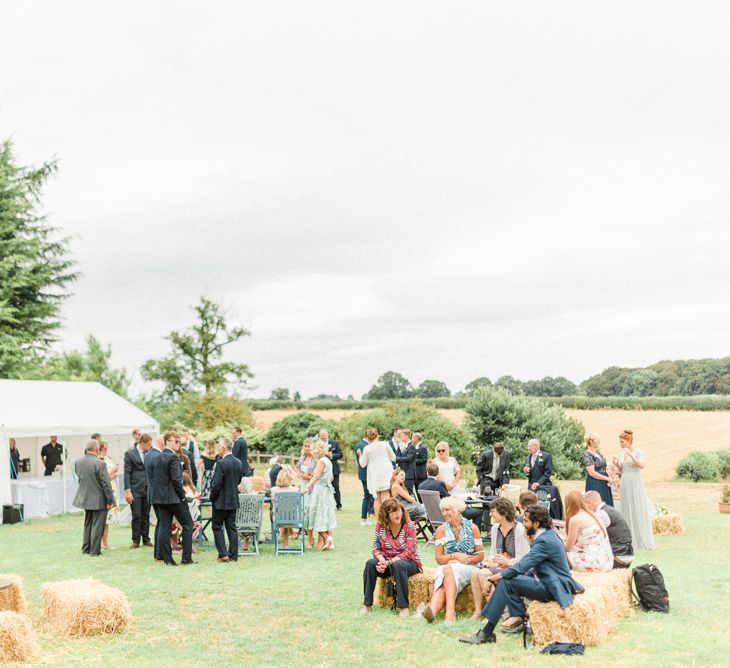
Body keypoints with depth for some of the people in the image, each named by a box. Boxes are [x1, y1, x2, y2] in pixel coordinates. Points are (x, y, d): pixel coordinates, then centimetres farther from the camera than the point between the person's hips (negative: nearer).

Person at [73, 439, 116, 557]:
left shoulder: (77, 462, -4)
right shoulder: (100, 464, -22)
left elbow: (79, 477, 10)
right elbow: (106, 484, -19)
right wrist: (110, 500, -12)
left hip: (84, 498, 6)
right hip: (99, 500, -6)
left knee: (88, 524, 21)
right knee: (97, 525, 5)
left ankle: (86, 548, 28)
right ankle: (94, 550, 9)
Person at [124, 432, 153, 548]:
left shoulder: (150, 453, 8)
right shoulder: (130, 453, -3)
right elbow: (127, 473, -5)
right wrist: (127, 491, -11)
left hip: (148, 489, 4)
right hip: (136, 489, -4)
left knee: (146, 516, 9)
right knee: (136, 516, 0)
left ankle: (146, 539, 17)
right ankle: (135, 540, 9)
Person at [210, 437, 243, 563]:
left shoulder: (221, 463, -19)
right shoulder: (238, 463, 5)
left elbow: (216, 484, -19)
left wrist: (212, 497, -5)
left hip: (221, 501, -7)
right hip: (233, 501, 7)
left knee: (217, 527, 4)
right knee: (232, 527, 10)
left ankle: (223, 554, -2)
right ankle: (233, 555, 11)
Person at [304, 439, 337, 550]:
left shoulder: (321, 461, -13)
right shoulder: (328, 461, 15)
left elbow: (316, 476, -26)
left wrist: (308, 486, -35)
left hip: (320, 490, -9)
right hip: (328, 490, 10)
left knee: (318, 515, -5)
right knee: (326, 516, 8)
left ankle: (326, 538, -11)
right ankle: (329, 539, 6)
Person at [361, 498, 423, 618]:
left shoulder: (409, 525, -12)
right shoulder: (380, 525, -1)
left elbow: (409, 552, -17)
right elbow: (376, 548, 0)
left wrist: (389, 562, -25)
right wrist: (381, 559, -23)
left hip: (408, 561, -3)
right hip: (387, 561, 4)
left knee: (398, 565, -37)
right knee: (370, 563, -25)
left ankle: (403, 606, -29)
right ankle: (367, 605, -17)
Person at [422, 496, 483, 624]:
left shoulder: (472, 528, 3)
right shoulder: (441, 530, 7)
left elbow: (480, 555, 5)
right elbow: (439, 559, 4)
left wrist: (466, 559, -12)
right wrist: (455, 556, -12)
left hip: (468, 567, -2)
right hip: (446, 567, 2)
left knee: (448, 570, -36)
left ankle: (450, 612, -51)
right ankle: (432, 611, -63)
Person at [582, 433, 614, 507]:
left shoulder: (598, 454, 15)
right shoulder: (587, 455, -10)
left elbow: (604, 469, 17)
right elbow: (592, 473, -17)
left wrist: (609, 479, -2)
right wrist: (607, 478, -11)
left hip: (604, 485, 8)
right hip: (595, 485, -8)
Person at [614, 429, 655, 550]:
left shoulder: (638, 452, -5)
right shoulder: (621, 454, 12)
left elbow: (642, 465, -22)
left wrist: (631, 455, -25)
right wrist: (617, 464, -1)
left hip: (636, 484, -6)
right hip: (625, 485, 6)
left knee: (639, 511, -4)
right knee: (627, 512, 5)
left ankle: (642, 540, 1)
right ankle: (630, 540, 9)